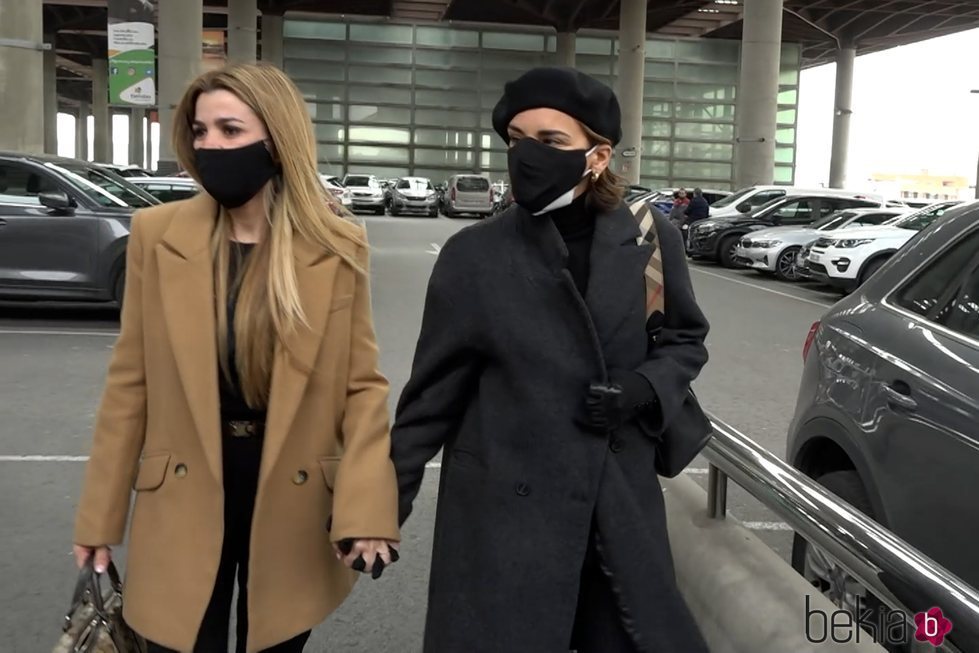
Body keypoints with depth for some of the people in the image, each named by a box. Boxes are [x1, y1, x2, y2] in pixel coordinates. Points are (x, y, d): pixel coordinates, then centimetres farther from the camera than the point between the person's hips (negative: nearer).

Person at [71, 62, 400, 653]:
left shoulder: (338, 248, -7)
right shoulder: (158, 234, -4)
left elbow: (362, 384, -3)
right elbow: (131, 382, 1)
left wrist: (366, 509, -15)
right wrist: (101, 515, 3)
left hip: (291, 502, 0)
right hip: (184, 498, 1)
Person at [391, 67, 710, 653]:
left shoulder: (652, 240, -3)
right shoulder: (474, 256, -6)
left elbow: (686, 339, 10)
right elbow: (434, 391, -1)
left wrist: (644, 388, -10)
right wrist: (387, 499, -1)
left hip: (623, 502, 2)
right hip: (502, 508, -1)